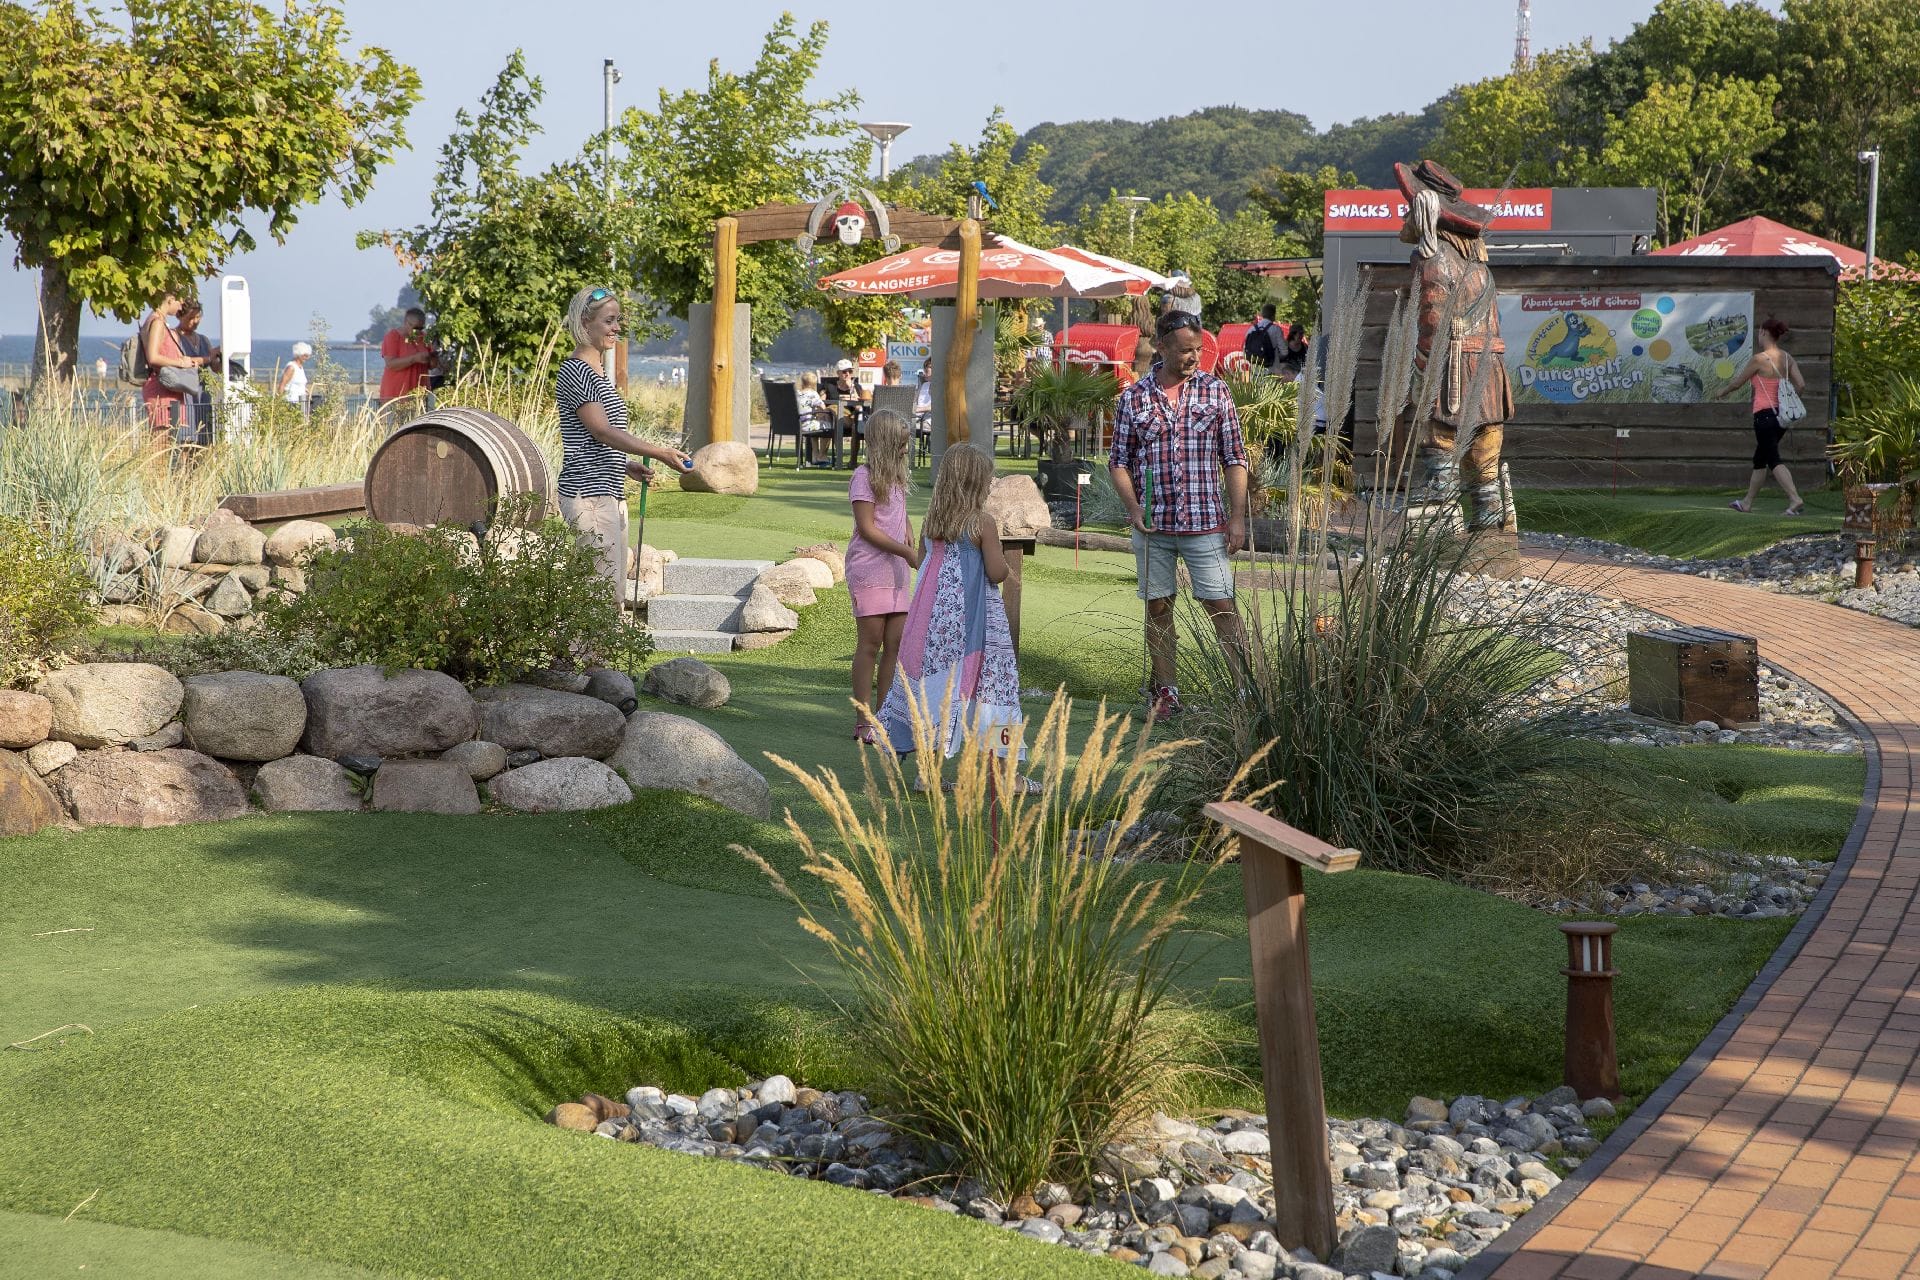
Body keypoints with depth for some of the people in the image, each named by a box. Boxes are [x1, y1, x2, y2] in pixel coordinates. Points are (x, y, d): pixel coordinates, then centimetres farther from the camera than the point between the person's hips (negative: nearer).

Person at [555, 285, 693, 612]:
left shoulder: (597, 372, 18)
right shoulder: (575, 371, -11)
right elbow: (602, 430, -20)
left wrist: (628, 466, 10)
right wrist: (660, 453, -25)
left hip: (610, 492, 10)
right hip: (588, 494, -10)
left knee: (614, 591, 8)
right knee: (603, 589, -13)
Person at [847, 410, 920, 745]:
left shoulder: (896, 477, 17)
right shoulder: (864, 477, -9)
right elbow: (866, 528, -13)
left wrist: (914, 552, 3)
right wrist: (906, 552, -17)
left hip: (897, 573, 8)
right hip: (869, 570, -8)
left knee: (896, 643, 4)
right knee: (871, 644, -5)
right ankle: (864, 723, -1)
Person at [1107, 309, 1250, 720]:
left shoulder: (1215, 391, 2)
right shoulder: (1132, 398, 3)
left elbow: (1234, 458, 3)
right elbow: (1119, 461, 7)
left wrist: (1237, 517, -4)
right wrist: (1133, 505, -10)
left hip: (1205, 522, -1)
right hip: (1153, 524, 2)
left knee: (1221, 606, -3)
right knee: (1158, 607, 8)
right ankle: (1164, 692, 18)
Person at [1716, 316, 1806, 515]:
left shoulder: (1759, 359, -12)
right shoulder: (1787, 359, 5)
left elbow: (1737, 383, -1)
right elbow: (1801, 385, -1)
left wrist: (1722, 392, 18)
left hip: (1764, 415, -8)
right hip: (1781, 414, 8)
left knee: (1774, 460, -10)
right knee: (1760, 459, 18)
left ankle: (1794, 499, -25)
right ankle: (1747, 502, 28)